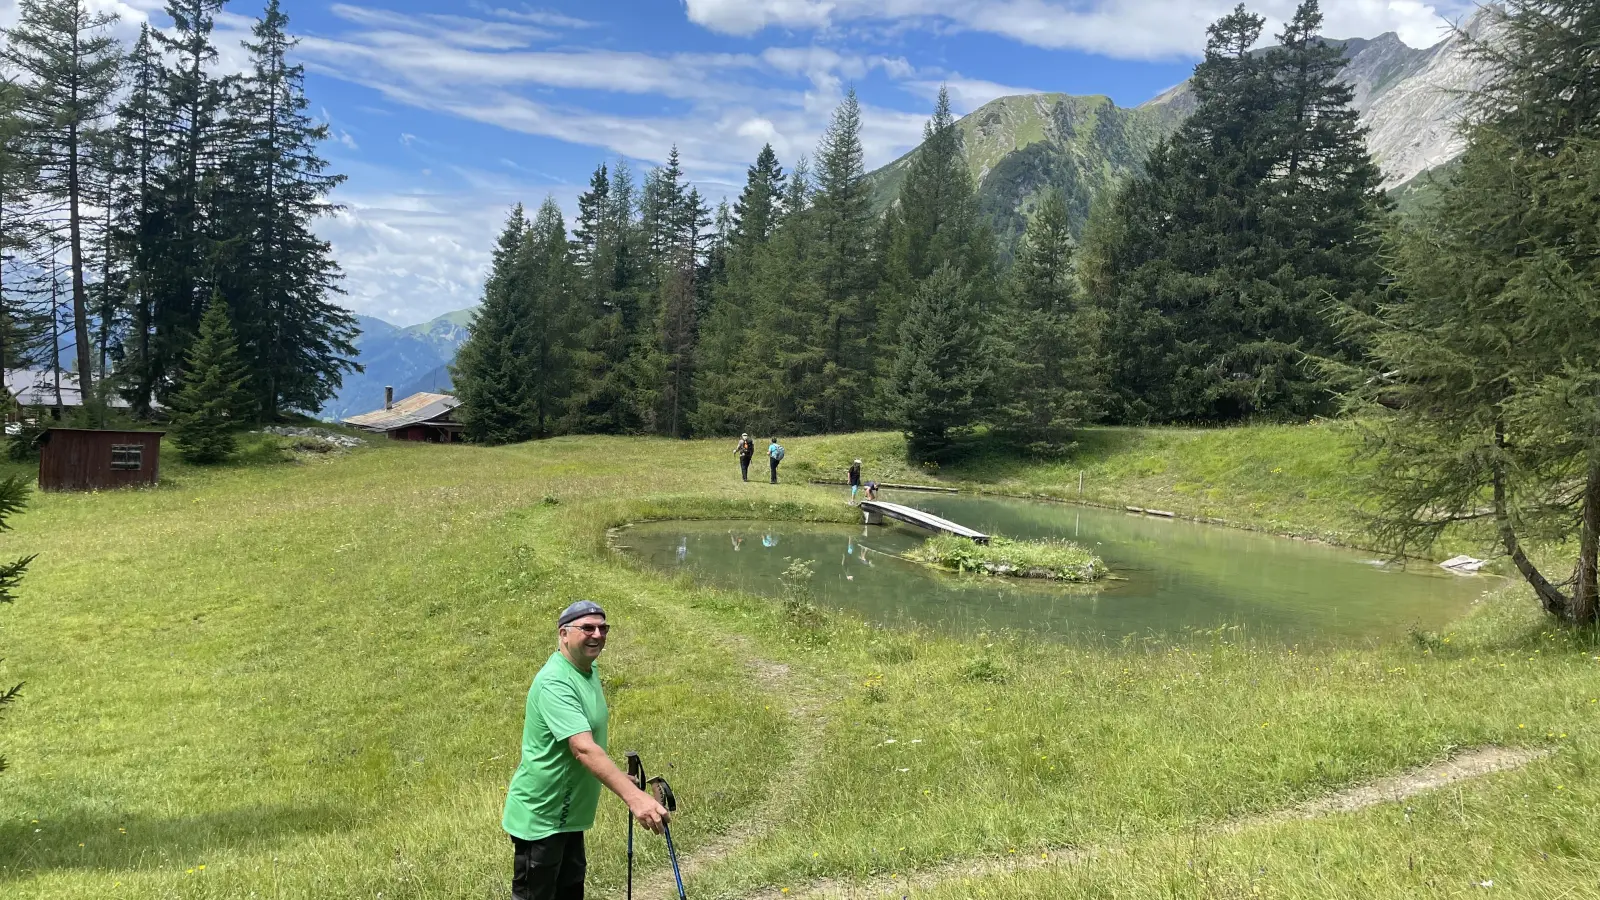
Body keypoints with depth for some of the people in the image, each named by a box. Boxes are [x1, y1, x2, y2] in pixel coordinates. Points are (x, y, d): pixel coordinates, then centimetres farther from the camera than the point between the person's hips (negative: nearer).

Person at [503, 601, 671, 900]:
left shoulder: (589, 670, 4)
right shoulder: (555, 683, -27)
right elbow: (583, 749, -39)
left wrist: (619, 778, 20)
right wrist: (634, 796, -47)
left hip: (567, 811, 9)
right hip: (540, 815, -9)